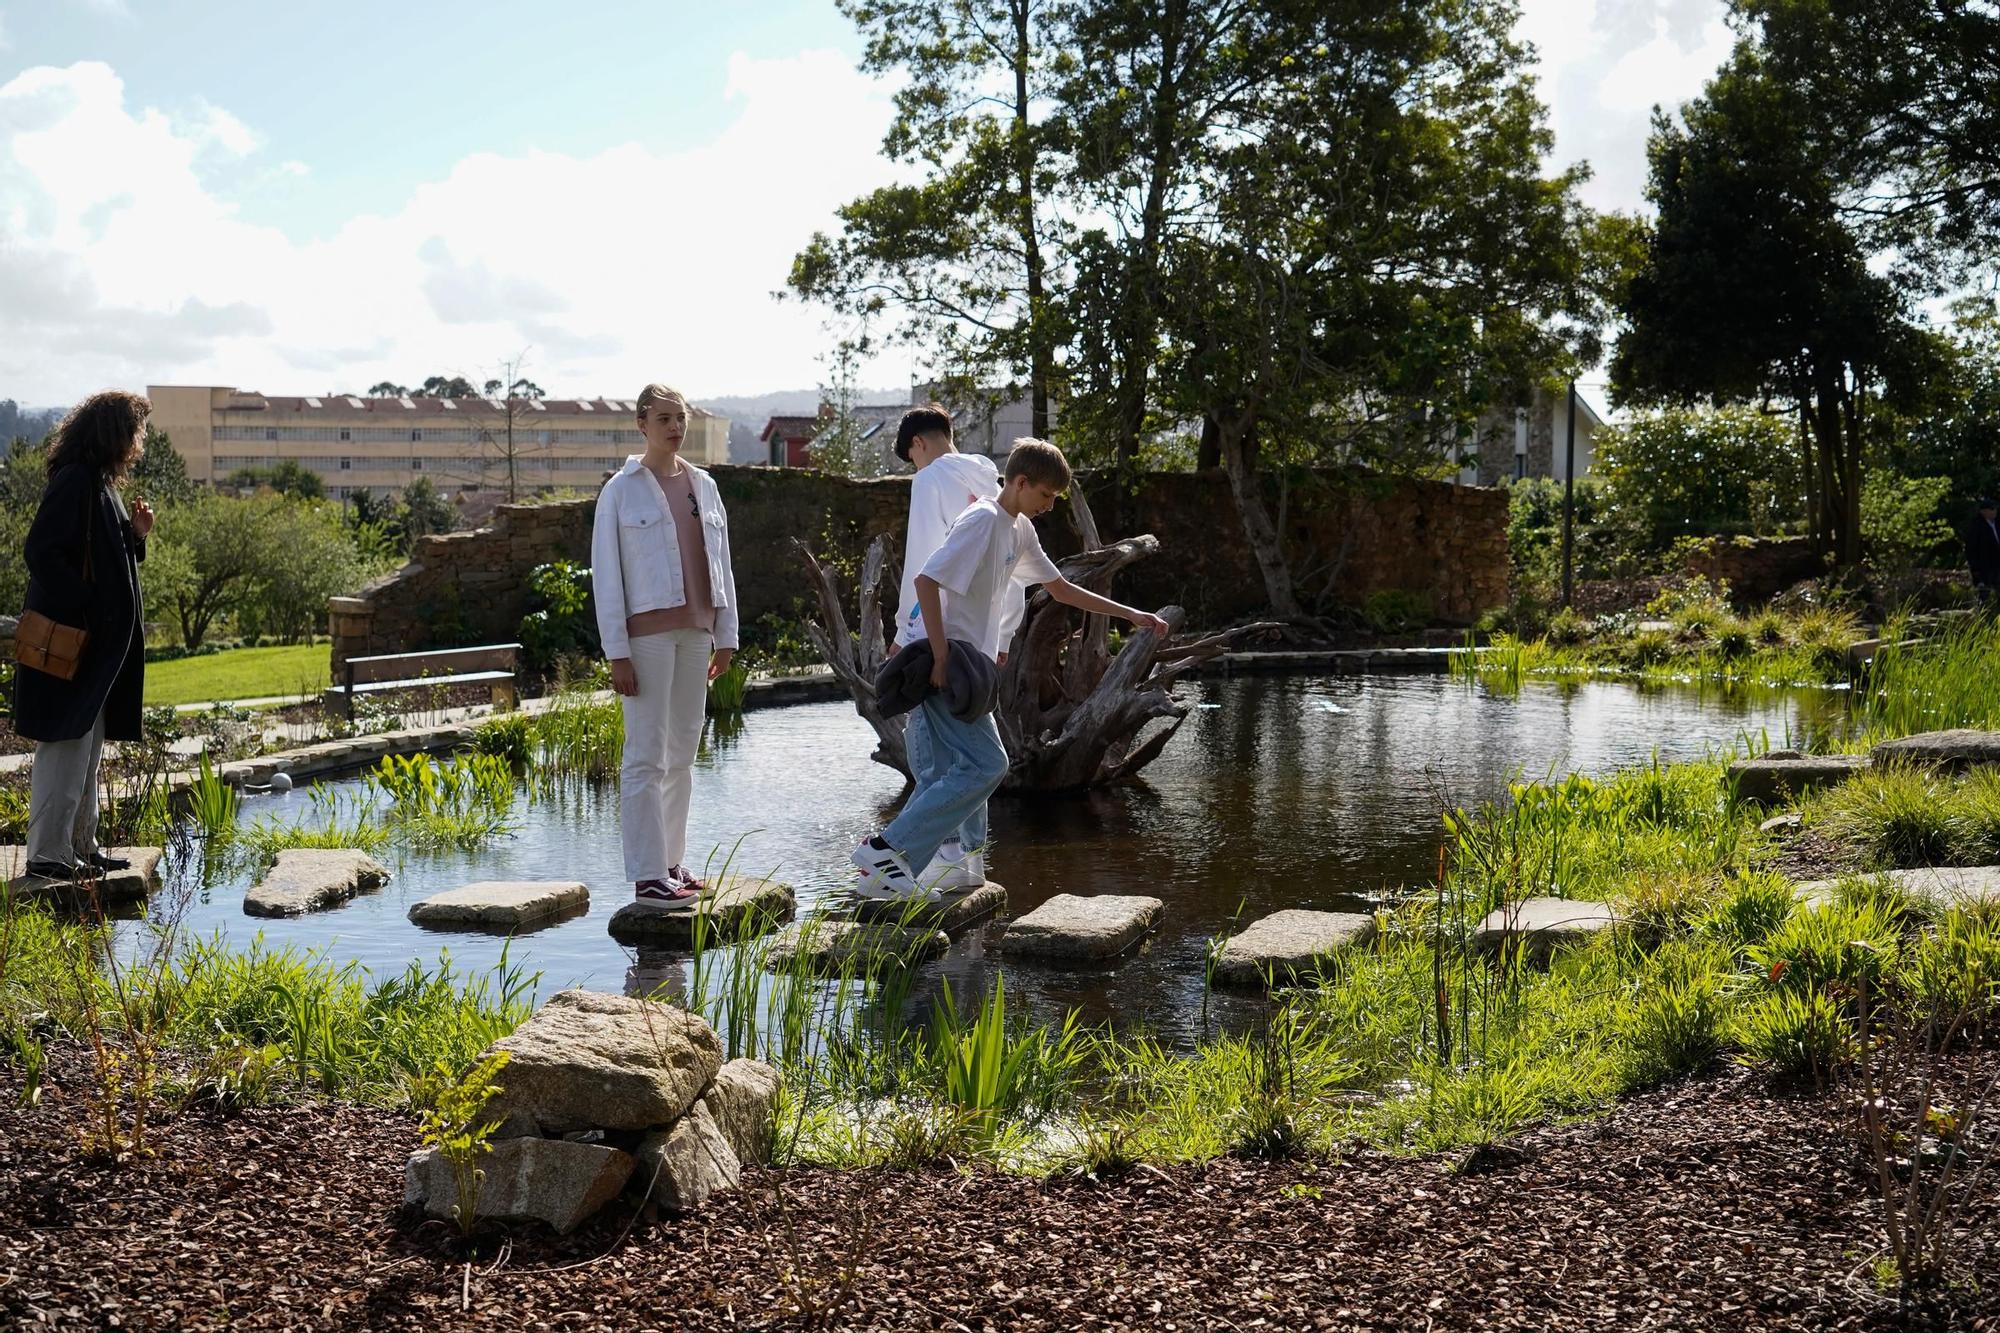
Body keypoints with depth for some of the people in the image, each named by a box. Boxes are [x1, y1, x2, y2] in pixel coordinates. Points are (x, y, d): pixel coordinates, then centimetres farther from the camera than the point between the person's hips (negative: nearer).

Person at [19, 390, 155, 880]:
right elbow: (42, 551, -22)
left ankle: (80, 845, 22)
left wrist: (135, 535, 7)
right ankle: (48, 853, -1)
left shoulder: (101, 485, 15)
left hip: (100, 643, 10)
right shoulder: (75, 480, -15)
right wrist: (84, 606, -22)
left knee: (88, 748, 15)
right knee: (65, 745, -6)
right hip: (72, 639, -10)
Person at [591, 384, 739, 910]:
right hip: (647, 634, -6)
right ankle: (647, 877, -4)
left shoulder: (703, 485, 12)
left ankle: (671, 862, 19)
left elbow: (720, 563, 15)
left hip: (695, 631, 6)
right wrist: (617, 652, -12)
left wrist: (726, 633, 11)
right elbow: (605, 574, -6)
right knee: (647, 757, -6)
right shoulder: (621, 490, -4)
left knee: (682, 753, 10)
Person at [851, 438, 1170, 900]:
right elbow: (926, 580, -21)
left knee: (961, 774, 7)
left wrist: (1131, 615, 23)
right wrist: (941, 657, -22)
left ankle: (884, 874, 8)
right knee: (987, 765, -14)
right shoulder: (983, 521, -14)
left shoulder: (1020, 531, 17)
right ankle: (885, 845, -12)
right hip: (946, 663, -10)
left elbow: (1061, 589, 26)